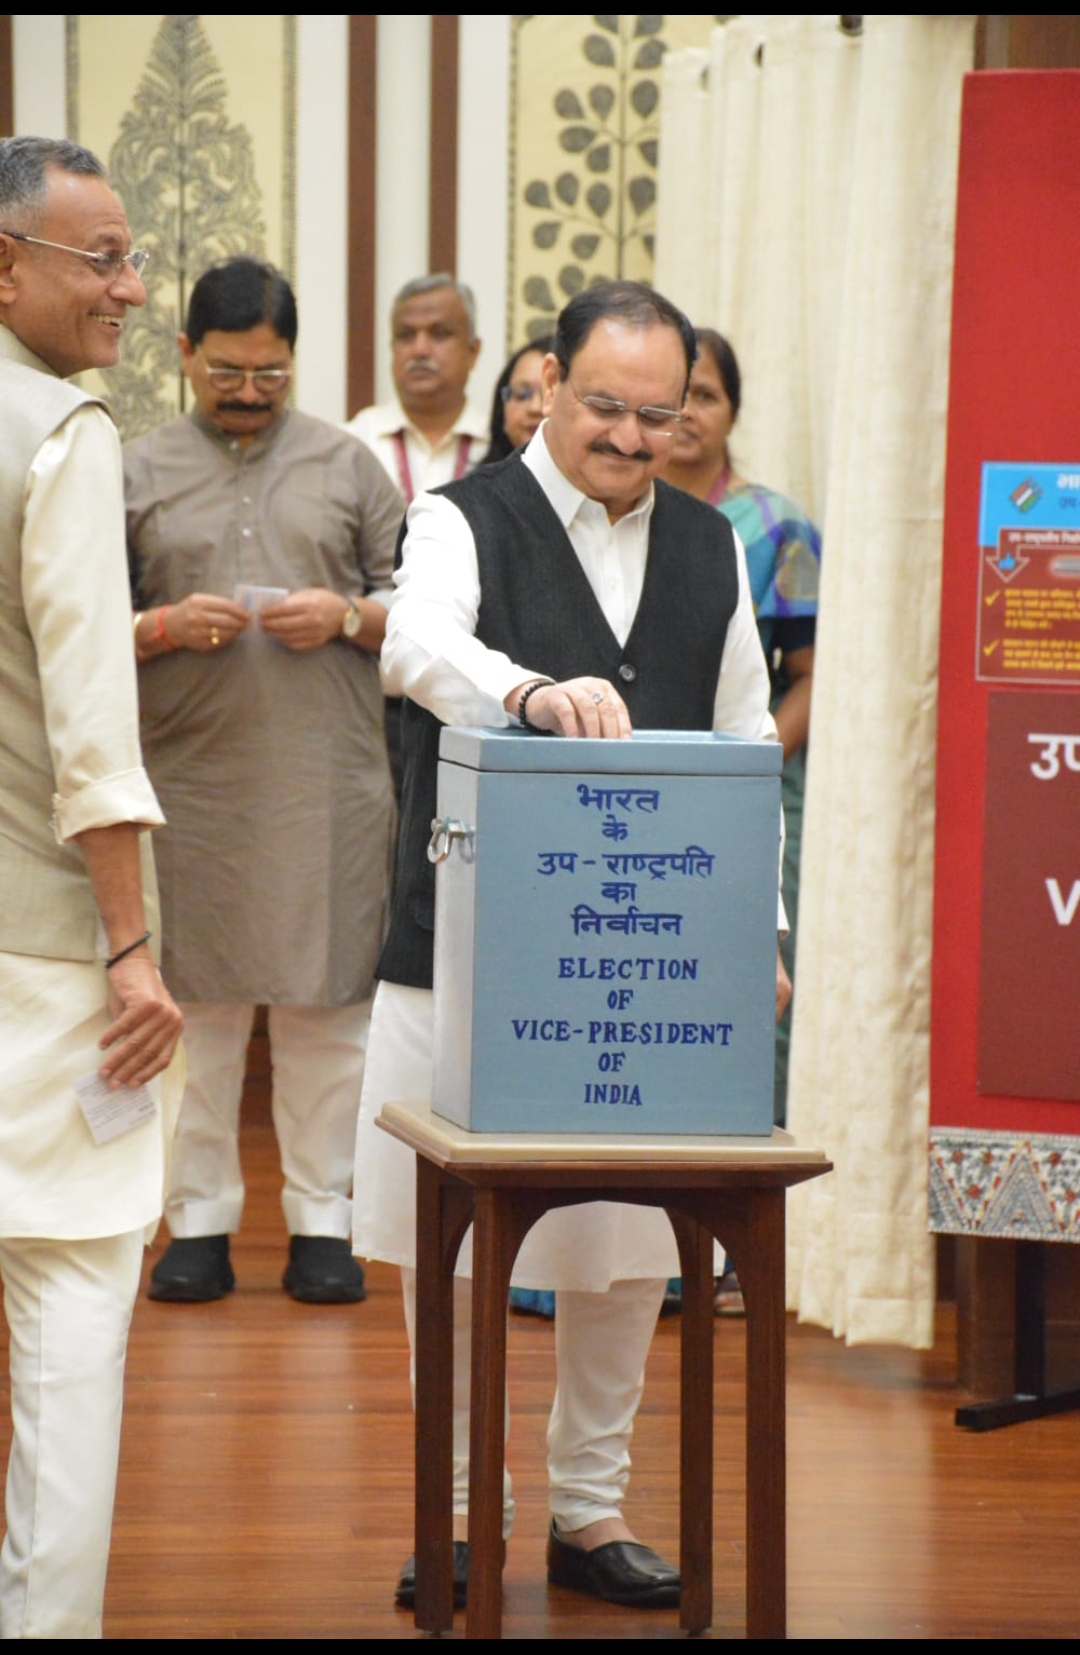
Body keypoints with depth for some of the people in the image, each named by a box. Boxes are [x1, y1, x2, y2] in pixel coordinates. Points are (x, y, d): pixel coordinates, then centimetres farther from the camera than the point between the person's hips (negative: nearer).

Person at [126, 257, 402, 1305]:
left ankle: (320, 1219, 10)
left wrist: (350, 617, -8)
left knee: (326, 1003, 2)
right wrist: (163, 628, -10)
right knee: (196, 1003, 3)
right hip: (189, 779, 0)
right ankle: (198, 1218, 12)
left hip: (328, 784, 0)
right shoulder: (138, 473, 9)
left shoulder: (347, 466, 10)